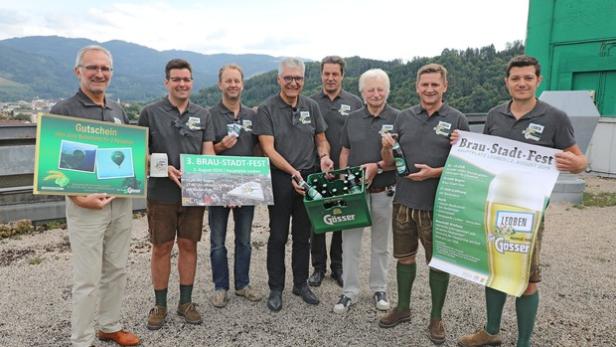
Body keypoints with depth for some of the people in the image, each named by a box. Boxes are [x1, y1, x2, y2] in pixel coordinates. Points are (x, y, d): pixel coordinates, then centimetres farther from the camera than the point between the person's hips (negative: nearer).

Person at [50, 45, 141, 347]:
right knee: (88, 279, 2)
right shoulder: (63, 111, -7)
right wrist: (79, 198, -22)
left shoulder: (118, 111, 11)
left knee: (116, 270, 15)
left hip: (122, 202, 6)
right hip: (87, 205, -5)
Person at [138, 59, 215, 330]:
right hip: (161, 192, -2)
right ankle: (160, 305, 24)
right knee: (161, 248, 7)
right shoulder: (150, 113, -2)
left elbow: (208, 153, 3)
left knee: (189, 245, 10)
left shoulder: (203, 115, 7)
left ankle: (185, 302, 25)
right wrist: (165, 168, -17)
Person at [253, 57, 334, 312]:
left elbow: (321, 139, 13)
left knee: (303, 235, 14)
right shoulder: (267, 109, -6)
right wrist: (293, 171, -23)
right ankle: (276, 289, 20)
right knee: (278, 236, 6)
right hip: (280, 179, -4)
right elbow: (268, 149, -13)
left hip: (309, 177, 4)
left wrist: (324, 156, -9)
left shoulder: (311, 107, 7)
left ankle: (301, 284, 30)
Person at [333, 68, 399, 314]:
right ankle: (349, 291, 17)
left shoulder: (397, 119, -4)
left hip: (384, 191, -2)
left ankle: (379, 289, 28)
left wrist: (377, 167, -19)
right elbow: (345, 152, 12)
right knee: (350, 242, 4)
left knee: (380, 244, 12)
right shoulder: (352, 119, 7)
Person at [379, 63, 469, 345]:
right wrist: (386, 148, -13)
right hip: (403, 201, 3)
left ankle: (436, 318, 27)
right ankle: (403, 308, 34)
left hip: (438, 205, -3)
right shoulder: (404, 117, 6)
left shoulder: (457, 120, -3)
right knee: (404, 257, 15)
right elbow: (390, 163, 9)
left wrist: (434, 172, -18)